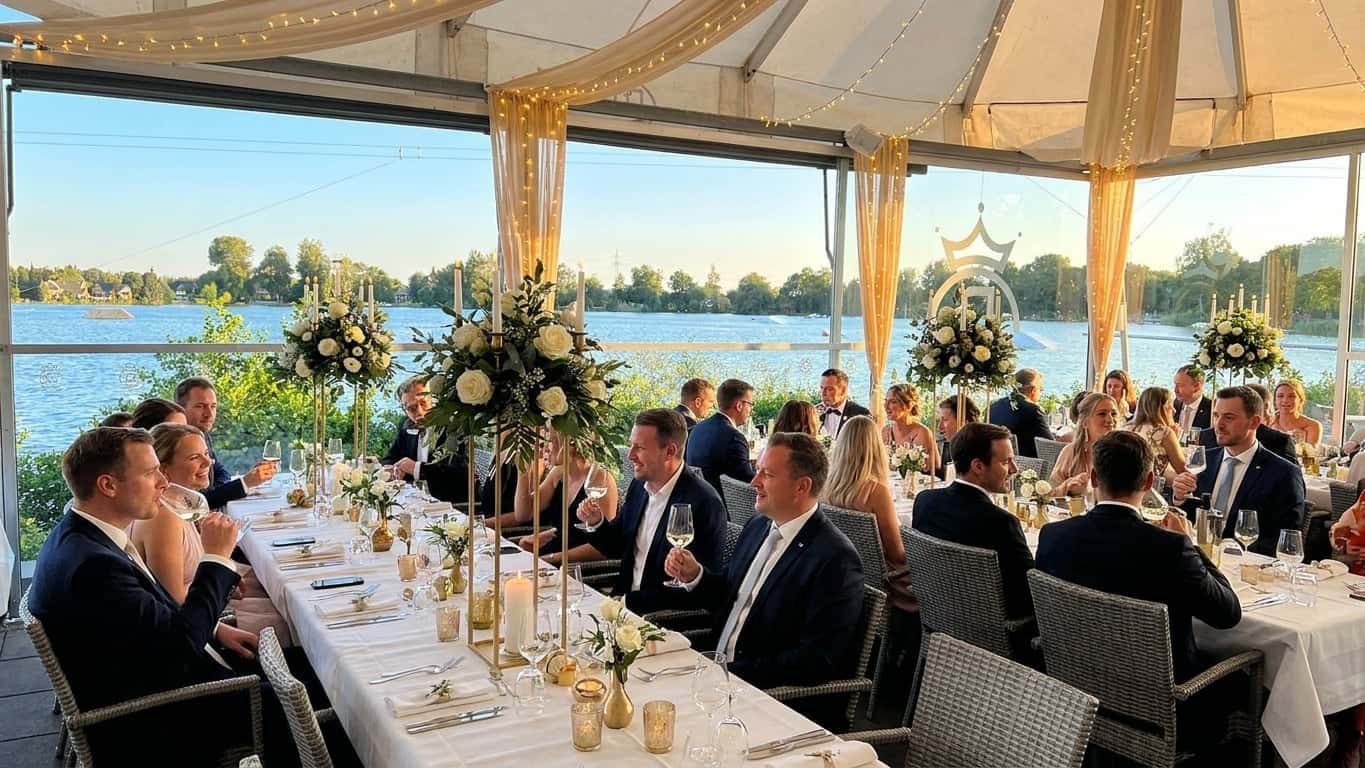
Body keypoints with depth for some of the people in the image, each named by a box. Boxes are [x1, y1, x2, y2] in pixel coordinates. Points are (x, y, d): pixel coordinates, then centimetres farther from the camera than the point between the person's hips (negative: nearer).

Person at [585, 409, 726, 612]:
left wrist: (630, 601, -19)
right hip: (624, 601, 7)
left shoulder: (704, 503, -18)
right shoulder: (639, 485, 4)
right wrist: (595, 523, -5)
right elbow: (616, 548, 16)